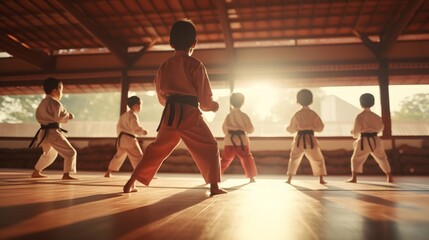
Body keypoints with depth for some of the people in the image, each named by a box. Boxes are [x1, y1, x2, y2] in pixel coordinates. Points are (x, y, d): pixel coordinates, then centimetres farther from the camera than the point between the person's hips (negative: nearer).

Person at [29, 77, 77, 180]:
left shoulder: (42, 103, 15)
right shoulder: (55, 103, -15)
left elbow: (38, 116, 22)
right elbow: (59, 117, -22)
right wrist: (69, 116, -6)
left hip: (44, 132, 10)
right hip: (53, 132, -10)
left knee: (49, 154, 30)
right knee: (70, 152, -7)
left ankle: (36, 172, 38)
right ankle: (66, 174, -13)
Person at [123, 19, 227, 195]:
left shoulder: (164, 66, 12)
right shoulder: (195, 65, -3)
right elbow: (204, 98, -2)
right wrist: (214, 106, 18)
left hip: (170, 115, 5)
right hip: (189, 115, -5)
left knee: (157, 149, 19)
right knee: (209, 147, 7)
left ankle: (131, 182, 22)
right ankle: (214, 186, -2)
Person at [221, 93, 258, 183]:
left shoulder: (228, 116, 4)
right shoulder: (243, 115, -7)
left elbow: (224, 128, 13)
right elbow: (250, 130, -3)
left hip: (230, 141, 3)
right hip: (241, 141, -3)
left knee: (225, 159, 13)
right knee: (247, 159, 9)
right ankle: (251, 177, 8)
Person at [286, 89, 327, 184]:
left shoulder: (297, 114, -3)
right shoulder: (313, 114, -5)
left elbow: (292, 129, 4)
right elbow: (320, 128, -2)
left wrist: (287, 128, 24)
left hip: (299, 139, 1)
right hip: (310, 139, -1)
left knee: (294, 159, 15)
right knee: (318, 159, 14)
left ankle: (289, 179, 14)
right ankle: (321, 179, 11)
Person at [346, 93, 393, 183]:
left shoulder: (360, 116, -11)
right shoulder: (376, 116, 3)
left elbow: (356, 131, -10)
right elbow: (380, 128, 12)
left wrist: (354, 133, 12)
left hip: (364, 141, -4)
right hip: (375, 140, 4)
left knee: (356, 159, 8)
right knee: (382, 159, 19)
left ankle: (354, 178, 1)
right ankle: (390, 177, 23)